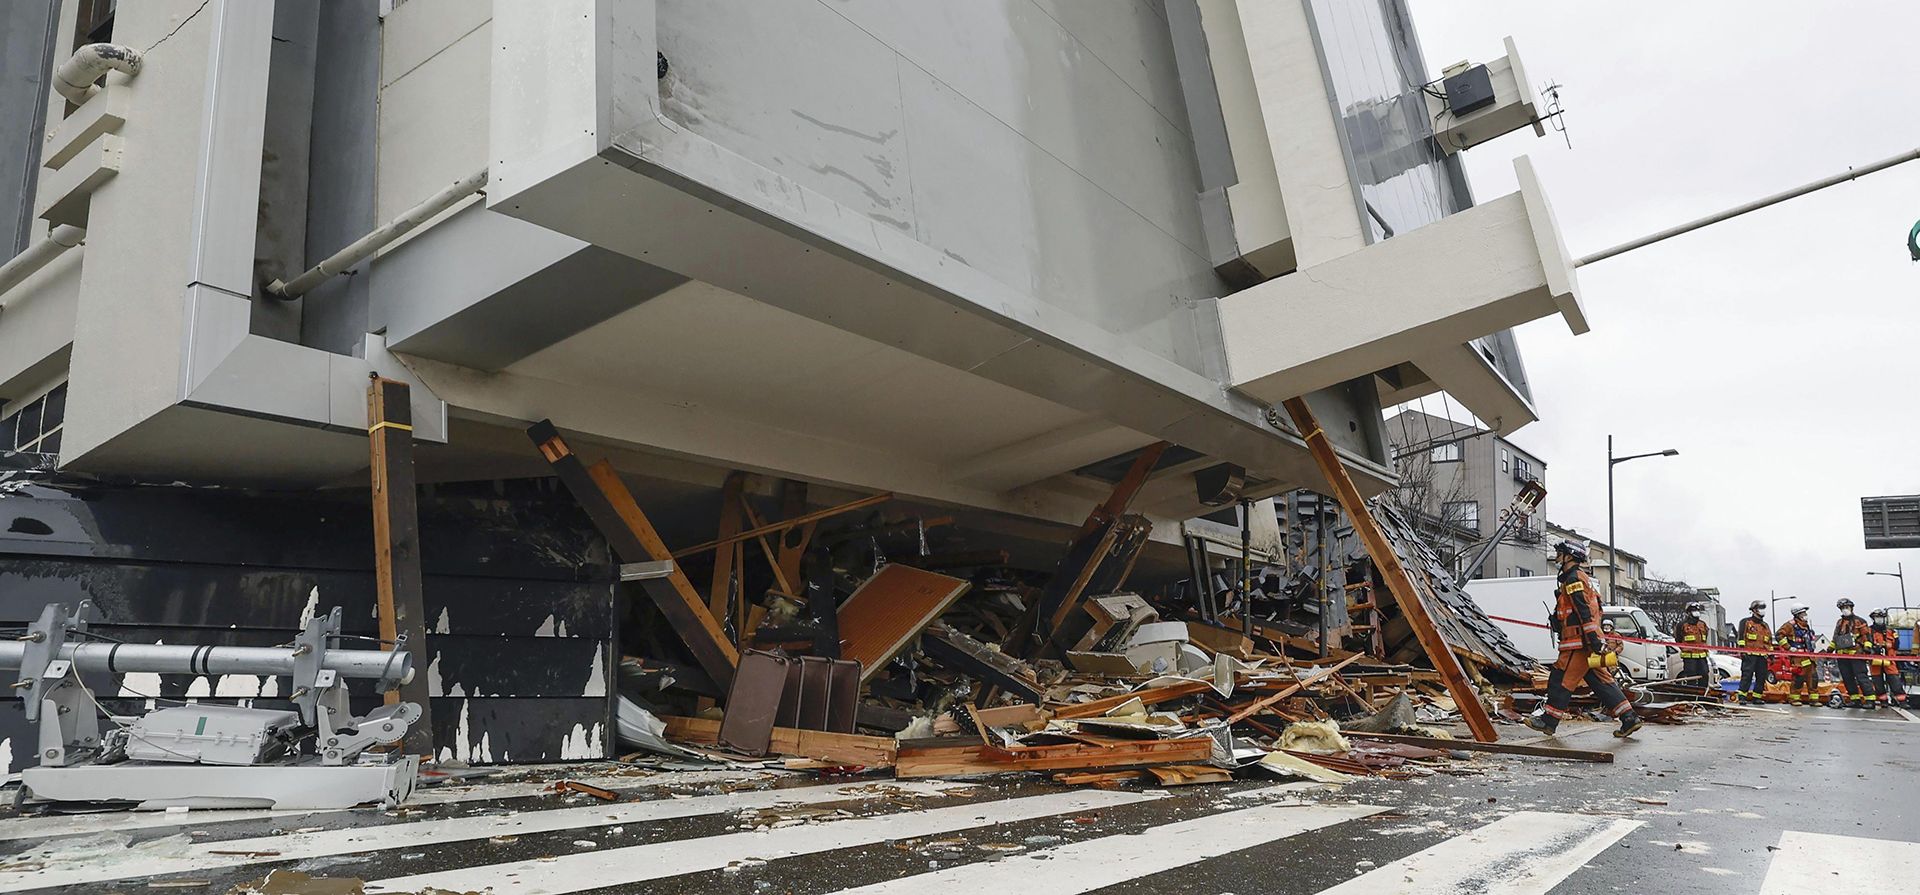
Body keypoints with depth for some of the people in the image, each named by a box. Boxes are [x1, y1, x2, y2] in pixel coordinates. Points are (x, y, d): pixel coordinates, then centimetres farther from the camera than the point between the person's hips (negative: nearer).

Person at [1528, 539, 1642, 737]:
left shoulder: (1573, 579, -12)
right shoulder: (1581, 577, 22)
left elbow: (1584, 612, -20)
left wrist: (1593, 639, -25)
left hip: (1579, 642, -10)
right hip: (1588, 642, 10)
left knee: (1561, 679, -4)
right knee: (1601, 681, 10)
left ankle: (1548, 721, 0)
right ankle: (1629, 719, 8)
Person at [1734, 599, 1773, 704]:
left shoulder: (1766, 626, 23)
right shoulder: (1746, 622, 4)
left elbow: (1769, 641, 27)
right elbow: (1741, 637, -3)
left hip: (1762, 656, 6)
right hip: (1749, 655, -6)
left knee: (1761, 677, 4)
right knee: (1747, 675, -11)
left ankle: (1757, 697, 11)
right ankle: (1742, 696, -12)